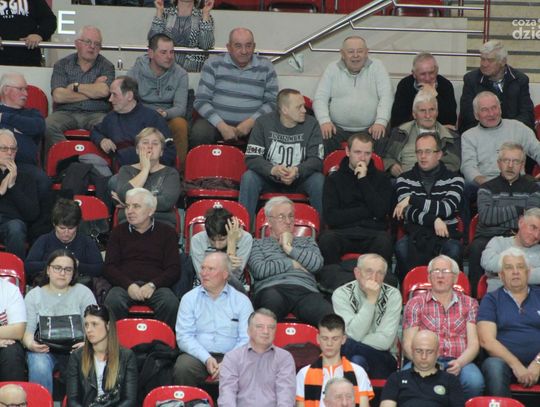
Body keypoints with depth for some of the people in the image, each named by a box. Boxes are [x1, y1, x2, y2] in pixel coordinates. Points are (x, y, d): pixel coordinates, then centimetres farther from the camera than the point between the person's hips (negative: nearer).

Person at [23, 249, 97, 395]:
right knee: (39, 366, -34)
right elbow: (27, 330, 1)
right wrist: (30, 344, -23)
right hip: (43, 350, 0)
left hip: (75, 349, 0)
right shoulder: (33, 295, 11)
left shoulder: (83, 293, 9)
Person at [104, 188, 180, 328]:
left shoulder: (167, 232, 15)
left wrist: (152, 285, -11)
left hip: (156, 286, -1)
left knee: (171, 304, -34)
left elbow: (174, 269, 8)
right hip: (125, 285, 1)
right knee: (113, 302, -34)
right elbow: (109, 267, 10)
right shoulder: (119, 232, 19)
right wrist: (129, 285, -9)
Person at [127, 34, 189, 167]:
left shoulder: (180, 74, 1)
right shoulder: (136, 71, -1)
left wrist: (165, 114, -31)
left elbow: (180, 108, -7)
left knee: (181, 124, -33)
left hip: (168, 119, 1)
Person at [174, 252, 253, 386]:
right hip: (198, 355, 1)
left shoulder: (242, 301, 9)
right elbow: (184, 336, 1)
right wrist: (207, 359, -14)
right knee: (183, 367, -33)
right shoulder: (189, 298, 11)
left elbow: (246, 339, 0)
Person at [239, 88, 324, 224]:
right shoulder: (263, 122, -7)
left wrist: (297, 171, -33)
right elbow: (252, 158, -13)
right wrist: (273, 170, -33)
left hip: (300, 179, 0)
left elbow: (316, 160, -12)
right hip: (269, 177, 0)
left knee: (319, 180, -29)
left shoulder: (311, 124, -6)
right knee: (248, 178, -28)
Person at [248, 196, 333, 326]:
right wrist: (291, 264, 10)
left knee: (330, 317, -34)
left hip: (304, 290, 2)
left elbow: (317, 264, 11)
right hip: (272, 288, -2)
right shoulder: (258, 244, 26)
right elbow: (259, 270, 4)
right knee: (272, 298, -44)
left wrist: (289, 248, 14)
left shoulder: (307, 242, 33)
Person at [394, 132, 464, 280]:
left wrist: (412, 199, -10)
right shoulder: (405, 179, 12)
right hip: (416, 234, 0)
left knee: (454, 249, -34)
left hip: (446, 235, 0)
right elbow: (409, 212, -3)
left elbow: (447, 208, -9)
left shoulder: (454, 179, 9)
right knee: (402, 247, -33)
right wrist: (434, 220, -19)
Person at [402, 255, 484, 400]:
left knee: (474, 381, -35)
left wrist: (460, 362, -14)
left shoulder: (469, 304, 18)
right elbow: (408, 345, 7)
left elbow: (473, 344, 8)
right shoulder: (415, 303, 15)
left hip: (459, 362, 1)